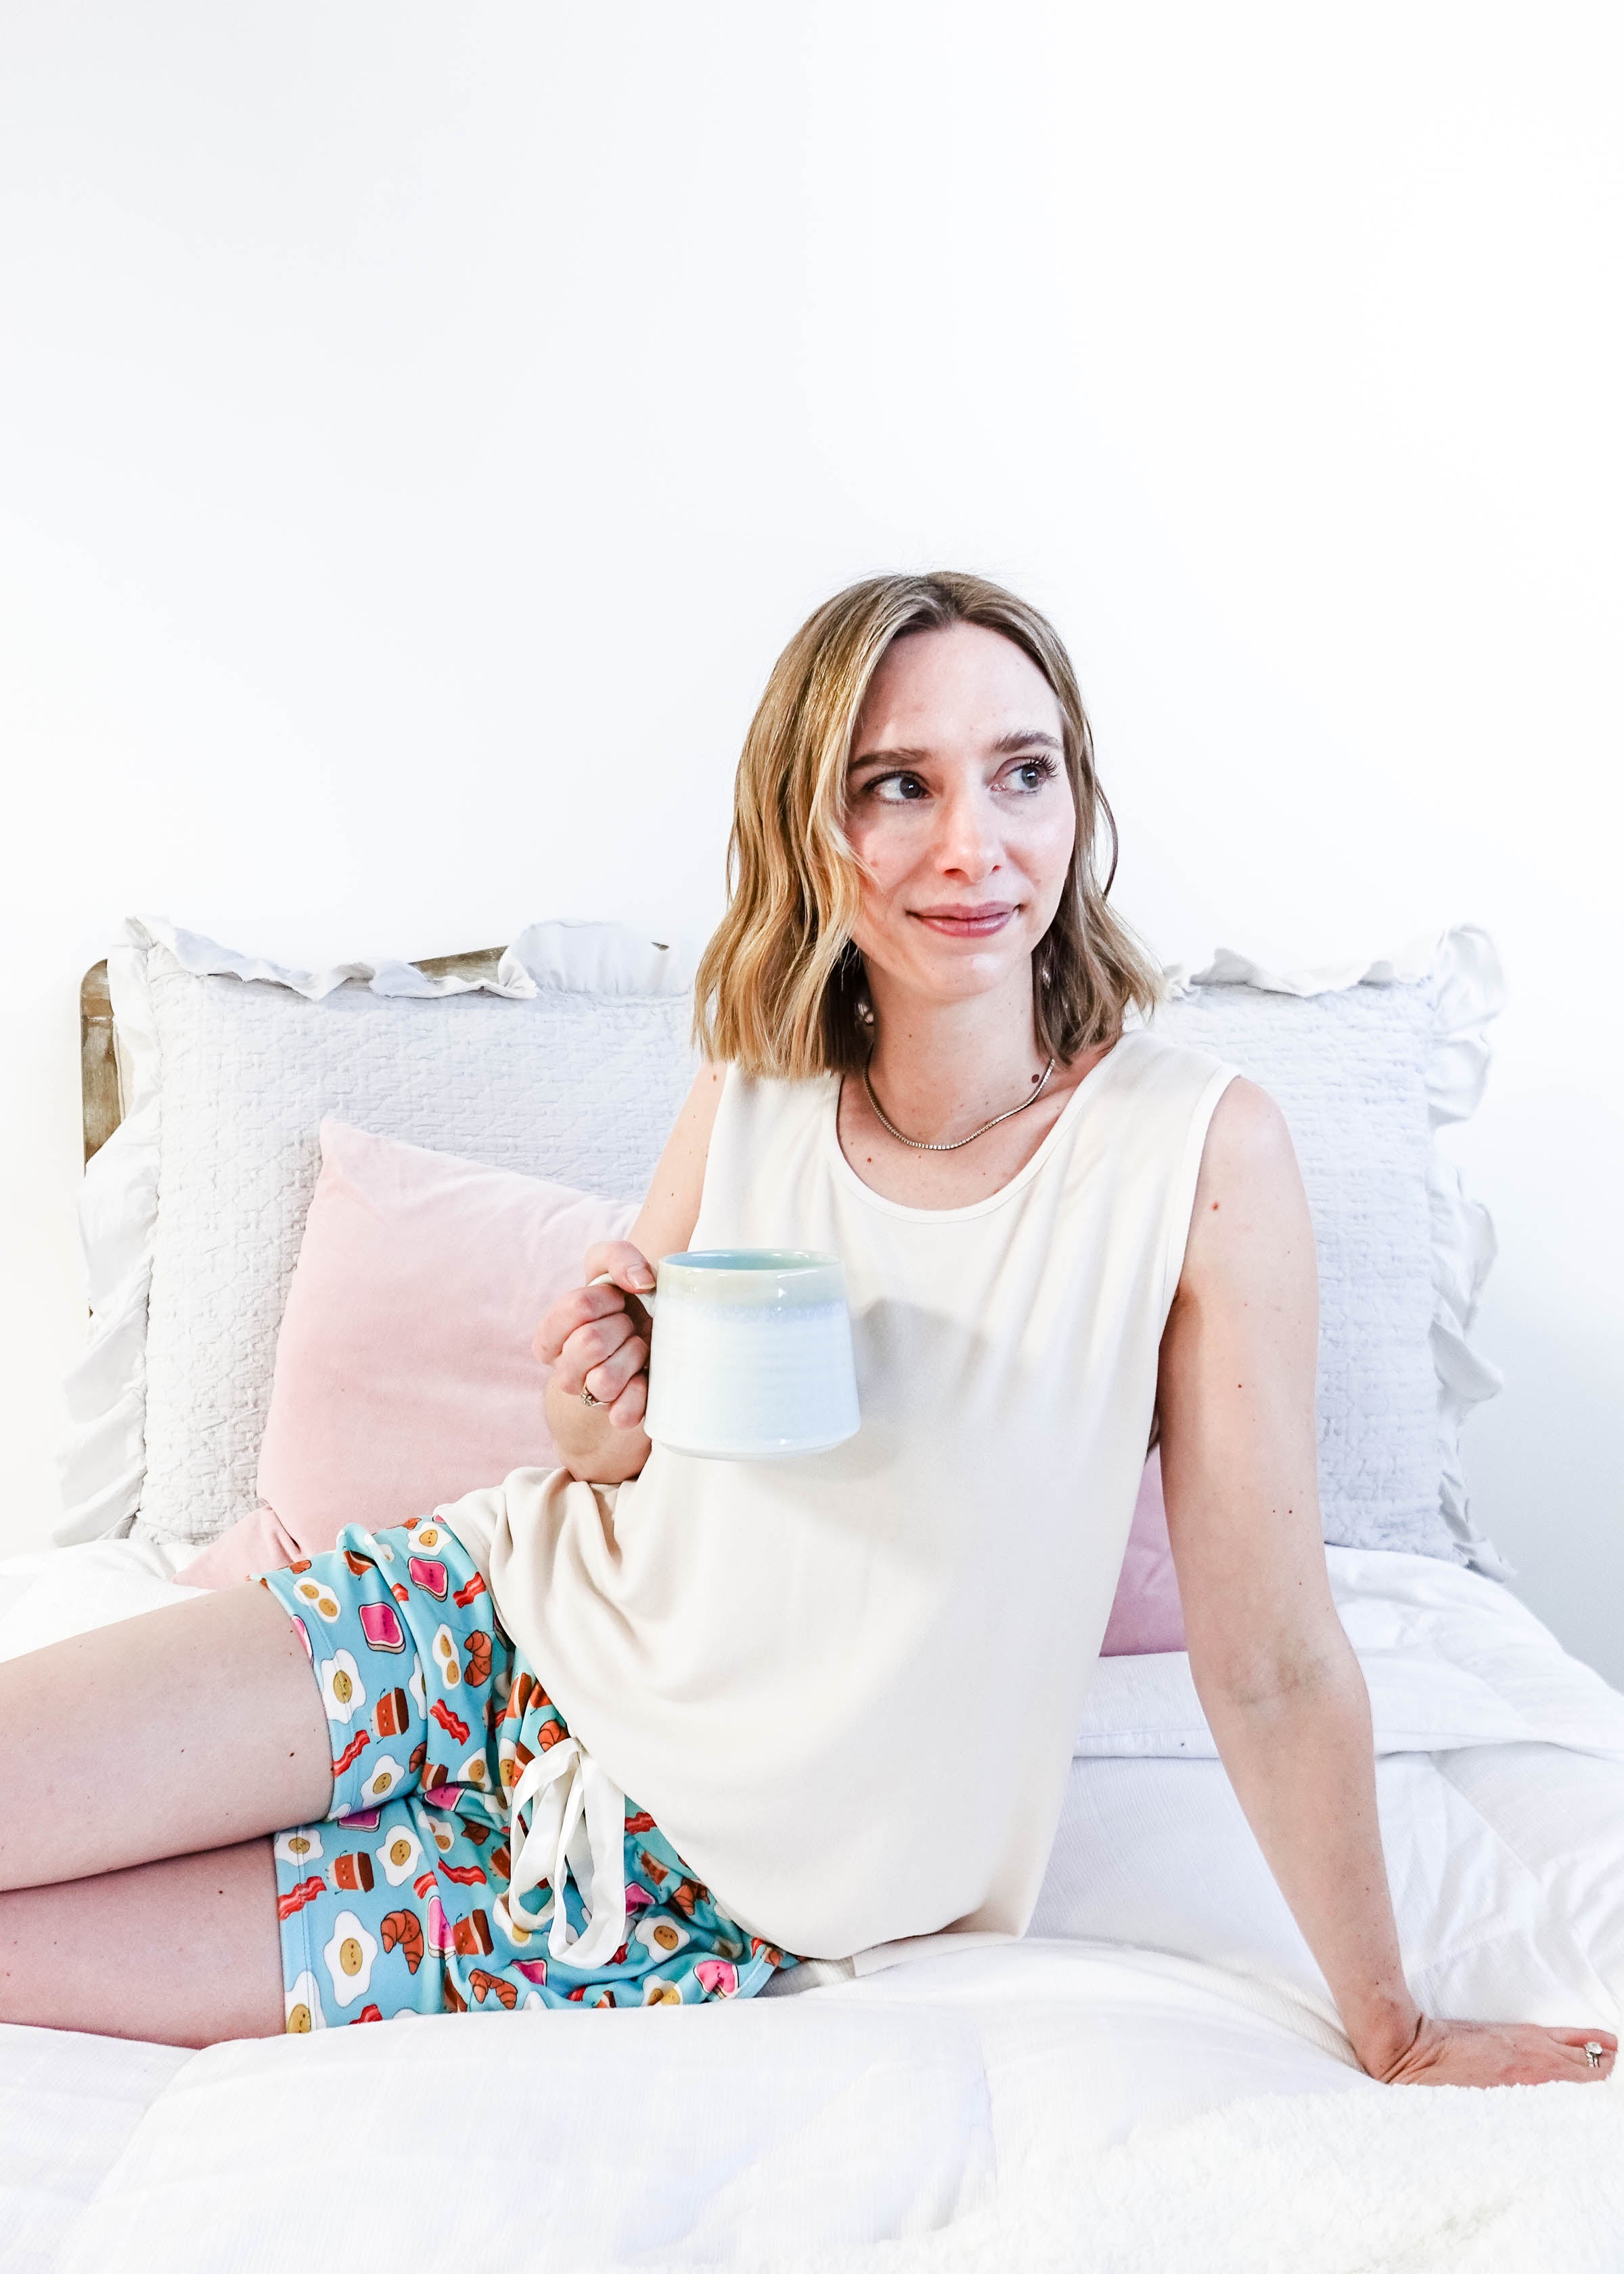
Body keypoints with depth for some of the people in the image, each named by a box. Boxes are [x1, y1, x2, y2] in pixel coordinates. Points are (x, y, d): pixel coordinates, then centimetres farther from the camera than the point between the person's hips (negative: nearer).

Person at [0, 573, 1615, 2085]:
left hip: (709, 1887, -3)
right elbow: (618, 1455, 7)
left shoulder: (1203, 1150, -20)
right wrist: (587, 1415, -16)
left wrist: (1398, 2033, -4)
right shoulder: (746, 1105, -7)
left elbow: (1271, 1664, -13)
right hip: (503, 1624, 3)